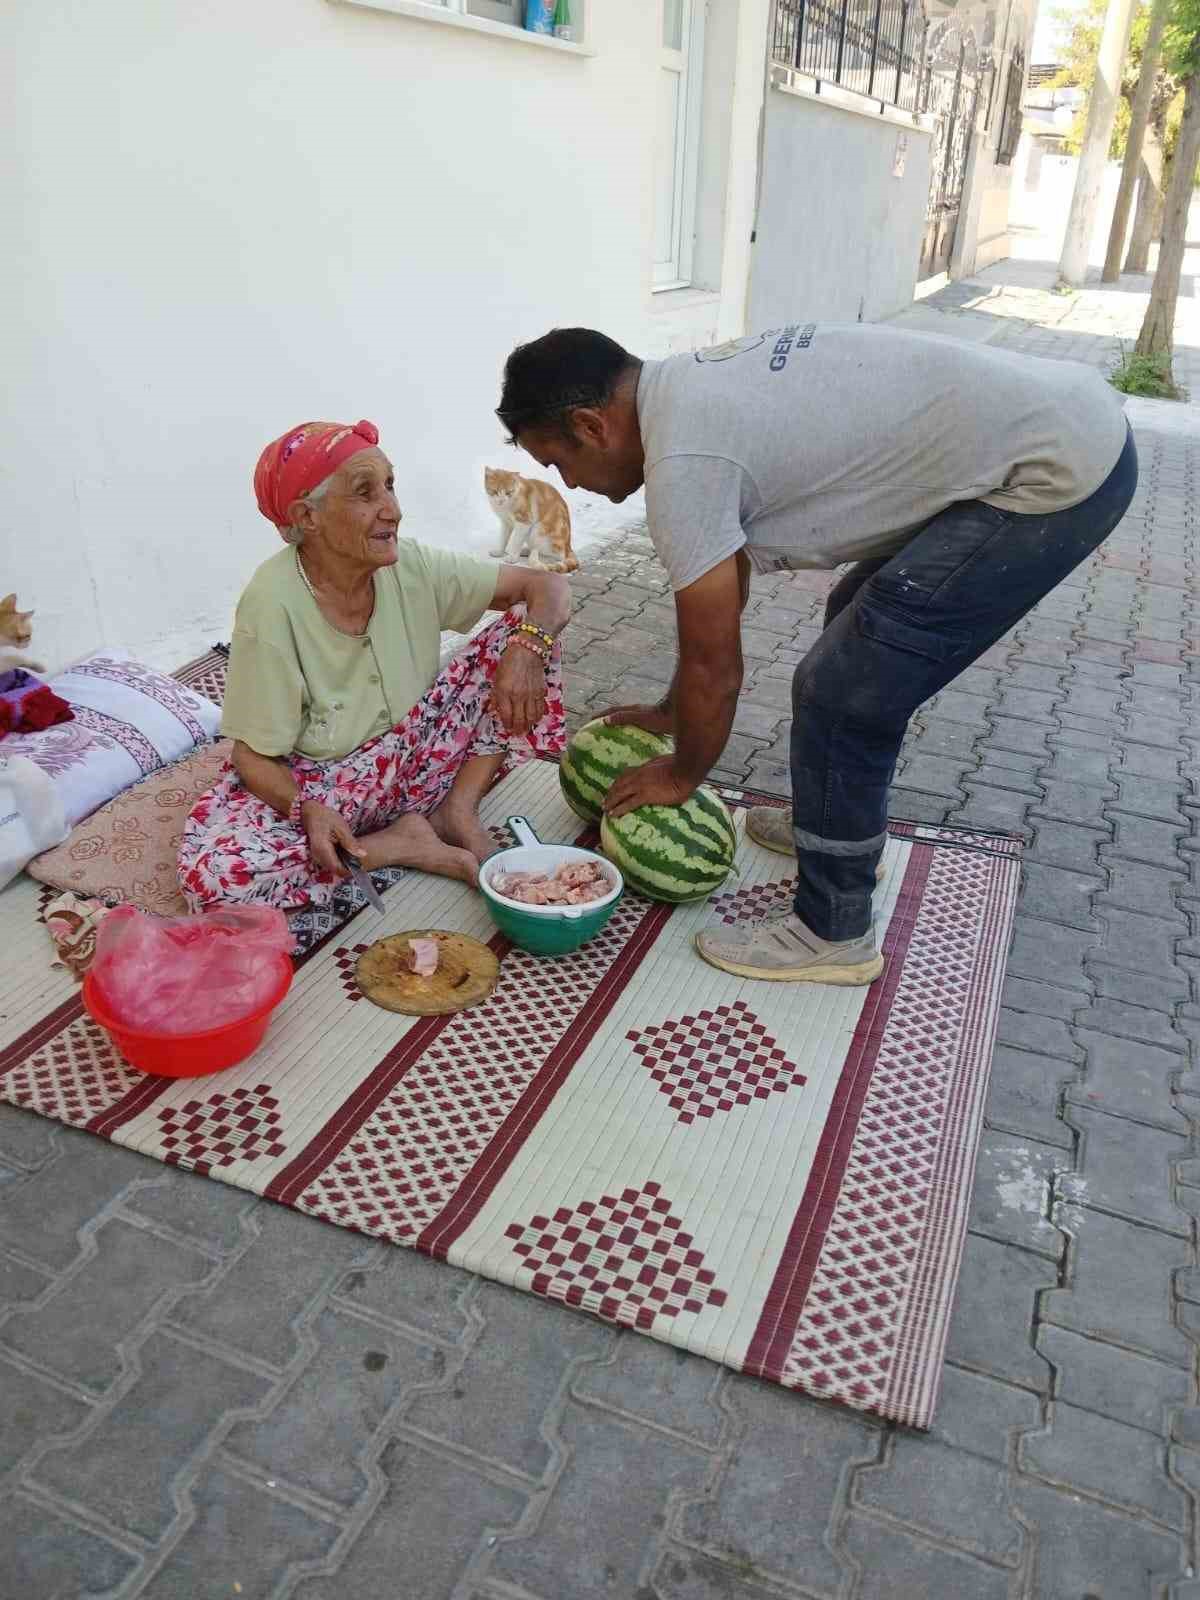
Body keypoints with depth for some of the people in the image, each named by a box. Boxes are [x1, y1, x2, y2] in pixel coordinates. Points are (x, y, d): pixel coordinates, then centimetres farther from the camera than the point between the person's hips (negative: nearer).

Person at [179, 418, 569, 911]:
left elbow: (547, 585, -7)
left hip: (412, 757, 4)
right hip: (316, 786, -3)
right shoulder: (273, 604, -23)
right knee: (212, 873, -33)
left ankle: (456, 811, -11)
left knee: (526, 631, -9)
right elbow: (254, 755, -16)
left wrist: (528, 646, -29)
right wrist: (305, 809, -37)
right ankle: (398, 846, -14)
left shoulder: (411, 566, -11)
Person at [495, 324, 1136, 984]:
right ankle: (832, 823, 41)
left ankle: (832, 934, 10)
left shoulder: (683, 461, -20)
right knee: (859, 624, 24)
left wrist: (680, 774, 7)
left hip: (1059, 473, -10)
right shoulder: (695, 390, 10)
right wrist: (672, 713, 29)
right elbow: (725, 581, 21)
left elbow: (716, 668, -12)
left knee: (842, 693, -7)